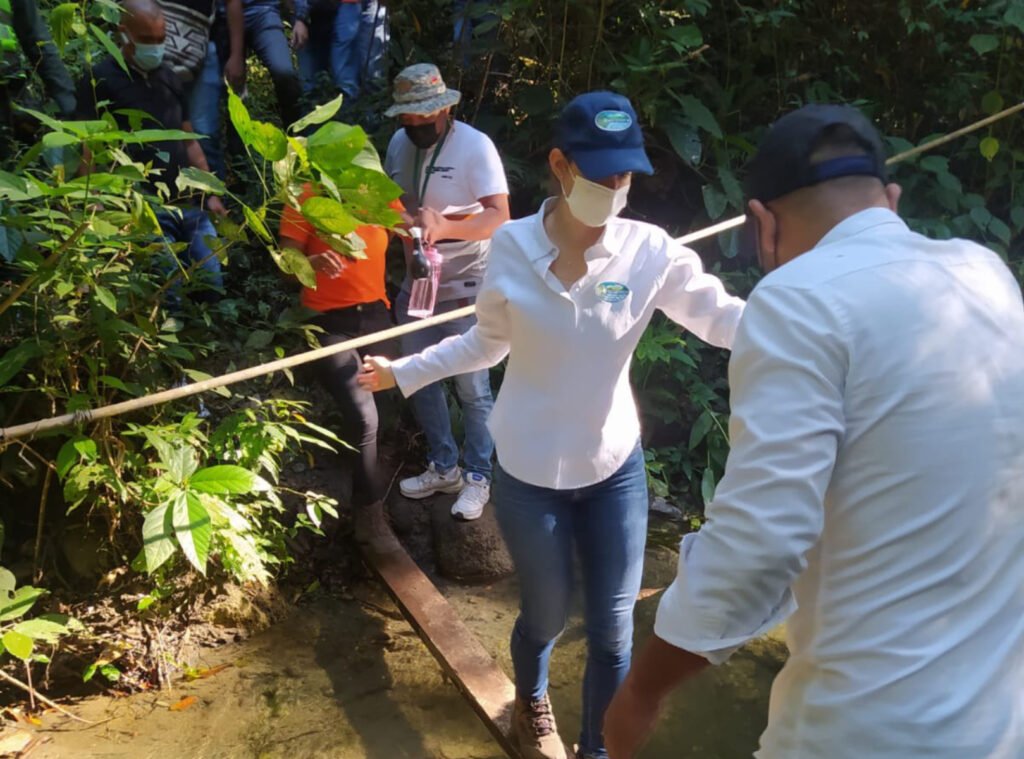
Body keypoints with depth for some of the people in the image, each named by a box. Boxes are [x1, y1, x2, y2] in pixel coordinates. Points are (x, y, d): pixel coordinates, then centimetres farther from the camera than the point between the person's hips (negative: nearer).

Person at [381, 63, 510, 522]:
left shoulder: (475, 145, -15)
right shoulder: (399, 143, 3)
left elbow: (499, 217, -23)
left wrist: (444, 226, -38)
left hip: (465, 286, -6)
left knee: (471, 388, 0)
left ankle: (478, 478, 16)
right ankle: (443, 468, 30)